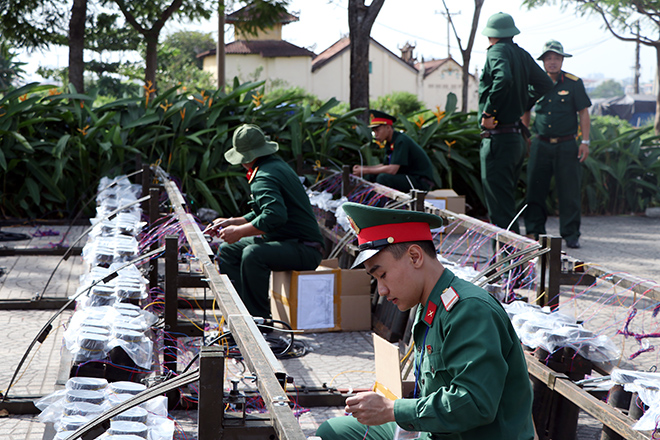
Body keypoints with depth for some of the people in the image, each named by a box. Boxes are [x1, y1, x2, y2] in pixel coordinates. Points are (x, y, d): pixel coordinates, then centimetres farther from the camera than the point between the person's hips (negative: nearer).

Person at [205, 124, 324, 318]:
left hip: (305, 250, -11)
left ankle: (258, 317, -25)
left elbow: (275, 216, -35)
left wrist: (239, 232, -24)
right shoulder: (277, 164, 14)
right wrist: (231, 222, 19)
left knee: (252, 254, -36)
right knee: (228, 250, 13)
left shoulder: (265, 178, -18)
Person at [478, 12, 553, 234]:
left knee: (499, 206, -7)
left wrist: (488, 112, -21)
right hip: (518, 138, 9)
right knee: (506, 202, 18)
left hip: (498, 139, -9)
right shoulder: (522, 55, 15)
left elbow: (504, 79, -29)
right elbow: (545, 84, 25)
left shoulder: (497, 51, -9)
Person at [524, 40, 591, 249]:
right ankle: (534, 232, 9)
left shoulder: (574, 83, 1)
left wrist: (585, 141, -4)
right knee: (535, 190, 0)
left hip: (567, 146, -2)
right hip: (541, 144, 2)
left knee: (569, 193, -1)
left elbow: (583, 113, 3)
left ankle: (571, 235, 7)